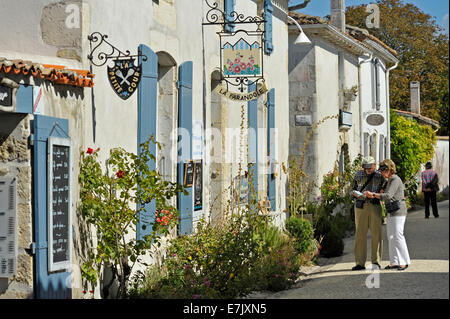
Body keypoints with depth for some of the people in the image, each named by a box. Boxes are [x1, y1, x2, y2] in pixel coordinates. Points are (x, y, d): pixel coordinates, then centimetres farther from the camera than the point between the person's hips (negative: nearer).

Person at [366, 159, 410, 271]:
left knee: (397, 236, -9)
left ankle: (404, 262, -3)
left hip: (398, 211, -10)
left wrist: (373, 195, -19)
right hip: (391, 212, 10)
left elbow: (388, 196, -22)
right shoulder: (389, 180, 16)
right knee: (391, 237, 8)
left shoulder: (395, 180, -14)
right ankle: (394, 262, 12)